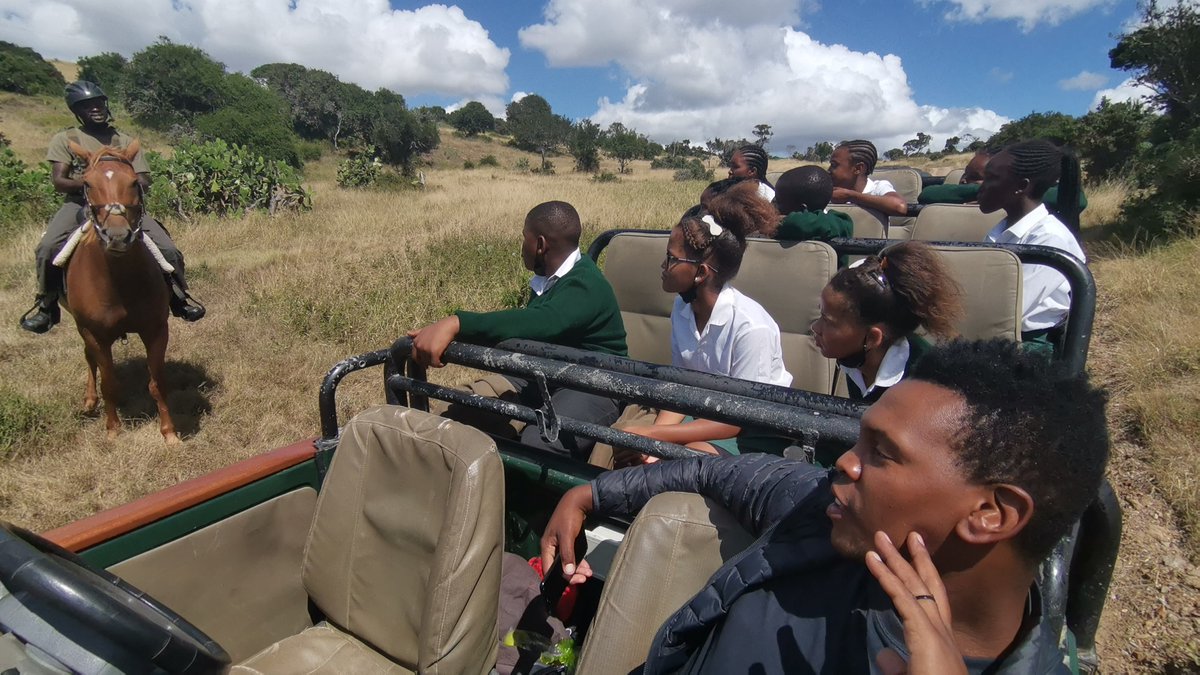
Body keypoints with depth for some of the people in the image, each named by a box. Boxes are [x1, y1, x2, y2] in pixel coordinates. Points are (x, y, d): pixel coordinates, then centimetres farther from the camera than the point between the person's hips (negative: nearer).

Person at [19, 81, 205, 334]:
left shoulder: (126, 142, 11)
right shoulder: (65, 139, 8)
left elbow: (144, 183, 3)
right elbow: (59, 181, -2)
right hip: (79, 204, -1)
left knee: (168, 249, -18)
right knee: (48, 247, -28)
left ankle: (179, 296, 4)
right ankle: (46, 304, -6)